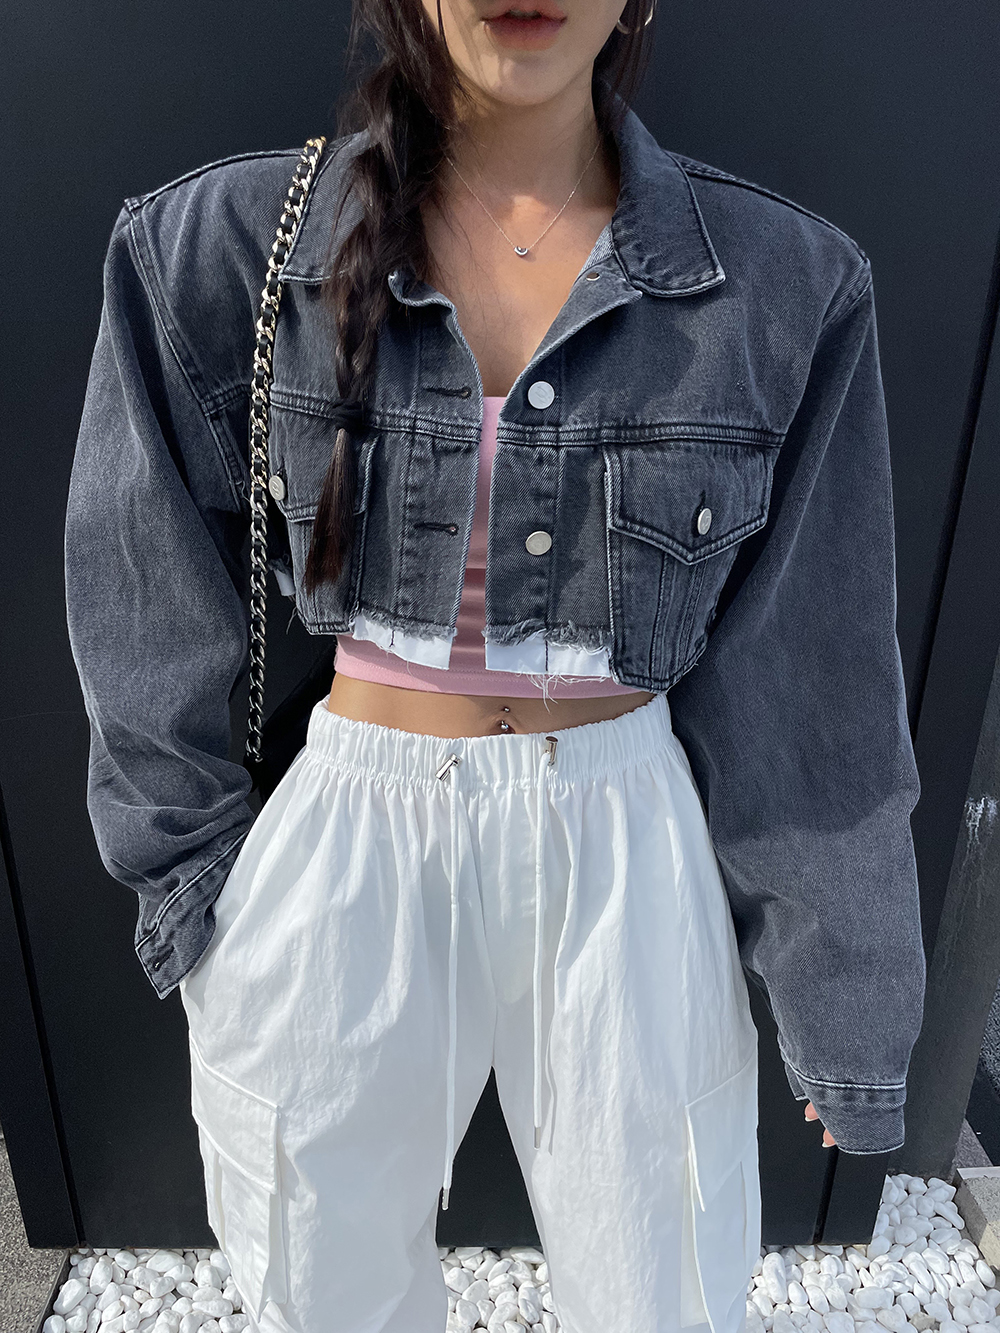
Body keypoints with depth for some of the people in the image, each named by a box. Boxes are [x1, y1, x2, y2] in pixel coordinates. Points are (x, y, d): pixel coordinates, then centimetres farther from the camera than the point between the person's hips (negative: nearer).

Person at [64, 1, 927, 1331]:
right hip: (337, 861, 1)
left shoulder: (785, 282, -4)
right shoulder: (226, 243, -4)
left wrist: (844, 1008, 5)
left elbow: (814, 684, -1)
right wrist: (192, 872, 6)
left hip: (633, 866, 1)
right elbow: (149, 612, 4)